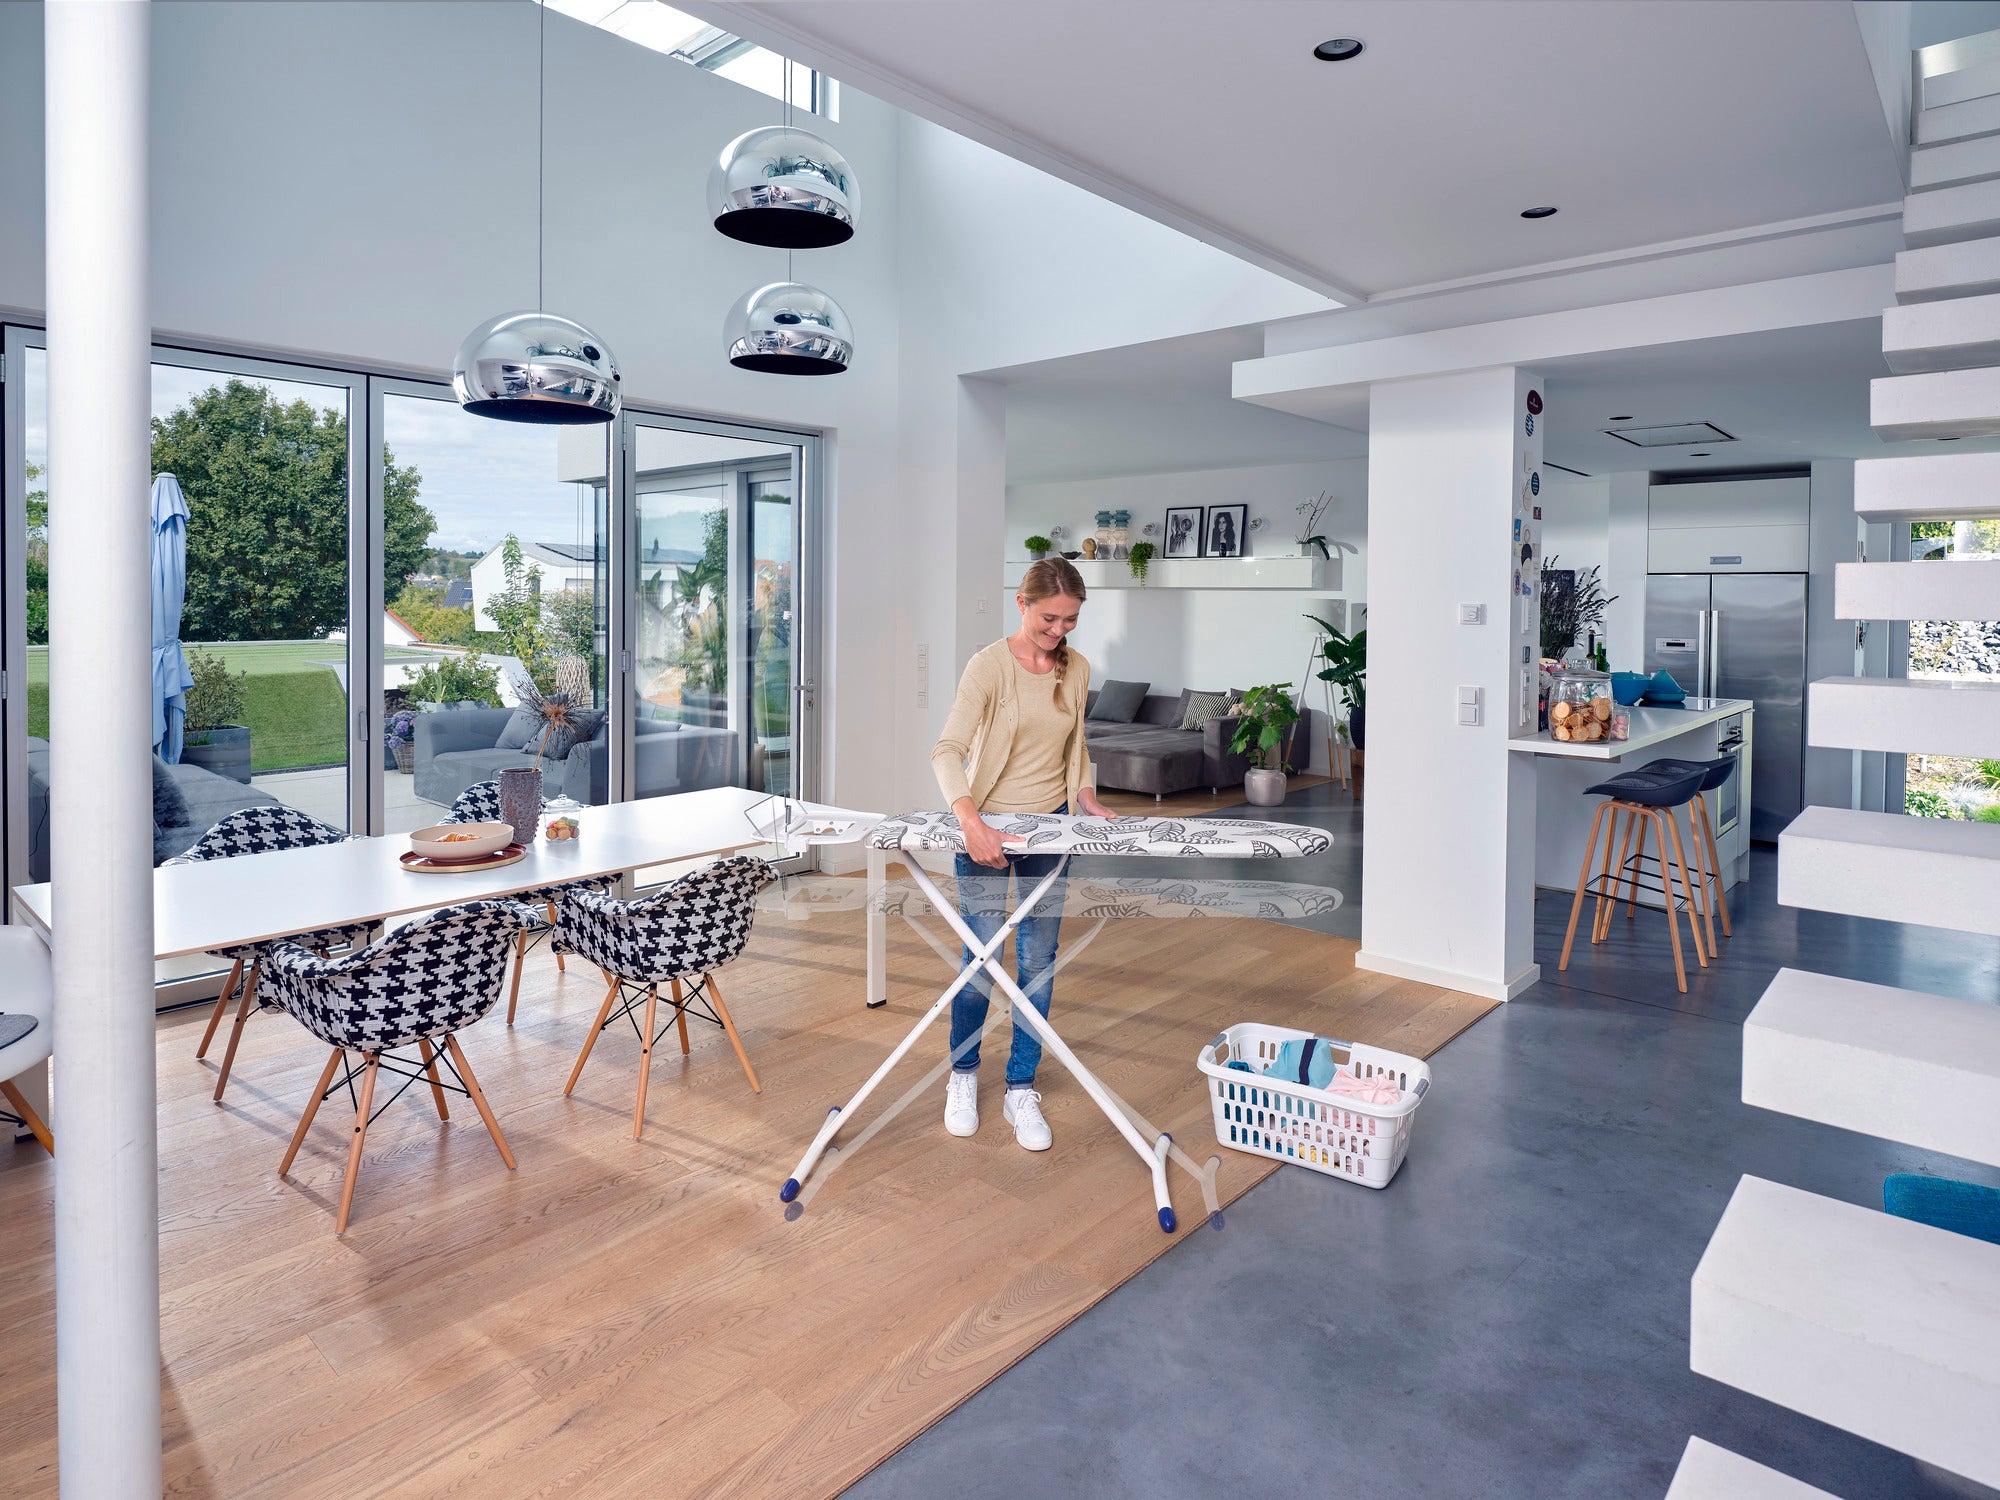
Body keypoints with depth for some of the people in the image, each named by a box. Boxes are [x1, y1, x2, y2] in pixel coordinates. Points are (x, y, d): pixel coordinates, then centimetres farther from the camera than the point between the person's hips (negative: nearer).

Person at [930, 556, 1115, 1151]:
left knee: (1039, 963, 6)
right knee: (982, 961, -1)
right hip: (985, 827, -4)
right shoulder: (990, 665, -16)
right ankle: (963, 1075, 26)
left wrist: (1085, 797, 1)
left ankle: (1021, 1090, 21)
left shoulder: (1076, 669, 2)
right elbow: (948, 750, -27)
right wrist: (971, 820, -42)